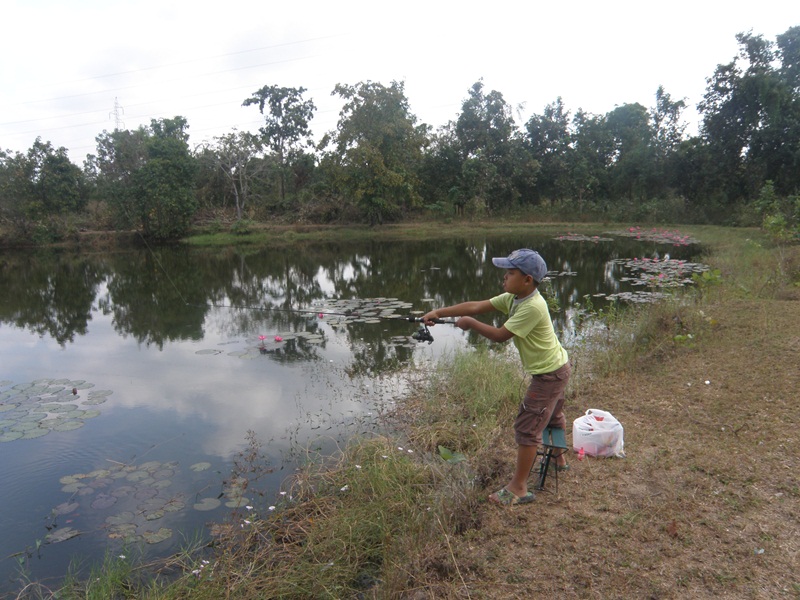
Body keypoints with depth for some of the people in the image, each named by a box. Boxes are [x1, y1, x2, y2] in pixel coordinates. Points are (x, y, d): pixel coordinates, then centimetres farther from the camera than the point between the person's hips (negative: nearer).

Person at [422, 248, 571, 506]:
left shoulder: (533, 307, -30)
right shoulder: (513, 298, -2)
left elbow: (501, 335, -27)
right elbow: (477, 306, -7)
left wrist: (470, 324, -17)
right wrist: (440, 312, -14)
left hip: (550, 374, -10)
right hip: (554, 368, 10)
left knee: (526, 428, -6)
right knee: (553, 416, 29)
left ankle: (518, 488, 4)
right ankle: (559, 459, 53)